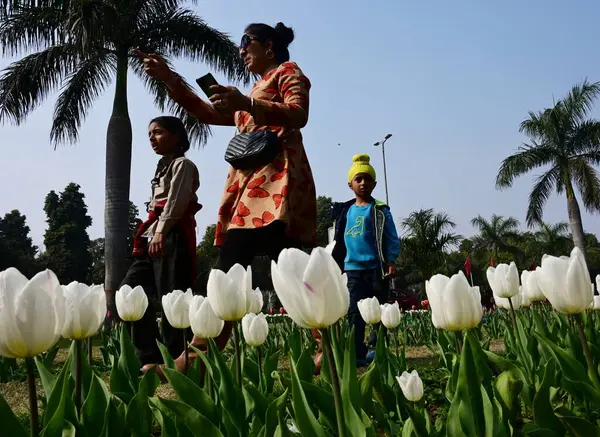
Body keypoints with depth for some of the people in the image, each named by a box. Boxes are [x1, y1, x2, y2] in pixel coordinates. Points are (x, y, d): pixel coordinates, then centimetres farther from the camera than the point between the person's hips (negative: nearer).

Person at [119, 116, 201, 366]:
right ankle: (149, 356, 6)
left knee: (170, 298, -11)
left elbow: (176, 202, -14)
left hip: (173, 237, -10)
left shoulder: (182, 165, 1)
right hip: (154, 236, 10)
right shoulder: (162, 168, 28)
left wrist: (160, 233, -24)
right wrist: (151, 234, 13)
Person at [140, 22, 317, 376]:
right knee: (229, 273, 0)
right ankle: (195, 358, -1)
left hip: (277, 178, -8)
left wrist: (246, 104, -20)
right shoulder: (252, 96, 34)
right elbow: (207, 112, 34)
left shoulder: (288, 71, 11)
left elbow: (298, 115, -8)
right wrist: (169, 78, 27)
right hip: (248, 182, 8)